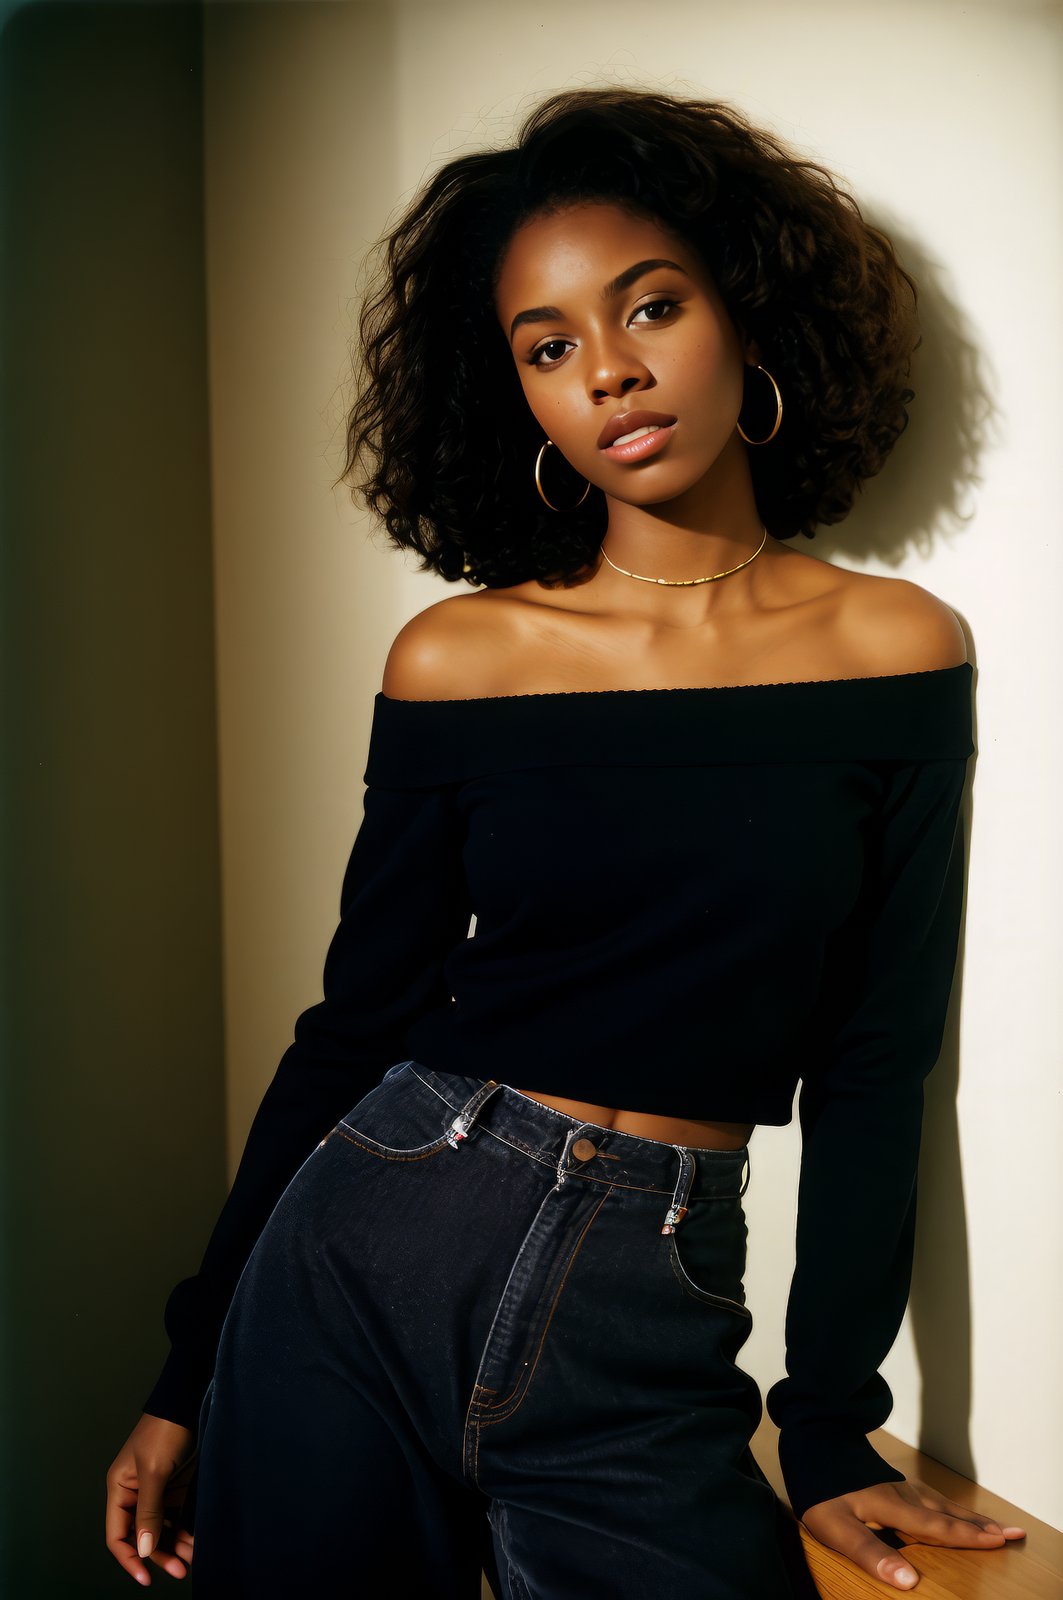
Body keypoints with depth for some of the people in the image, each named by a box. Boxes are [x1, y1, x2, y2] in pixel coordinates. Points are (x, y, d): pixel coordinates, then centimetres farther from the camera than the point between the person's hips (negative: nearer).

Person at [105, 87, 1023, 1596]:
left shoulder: (898, 651, -2)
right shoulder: (454, 661, -2)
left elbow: (872, 1064, 0)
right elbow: (358, 1020, 3)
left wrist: (829, 1432, 0)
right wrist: (192, 1369, 6)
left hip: (649, 1331, 0)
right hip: (367, 1253, 1)